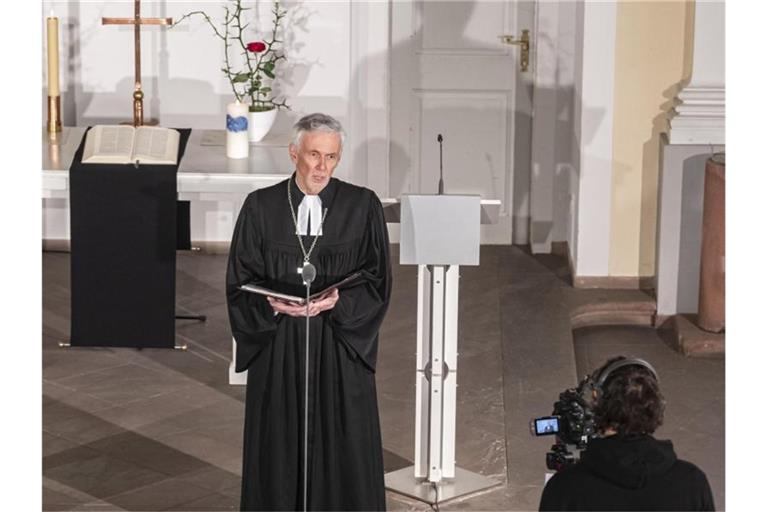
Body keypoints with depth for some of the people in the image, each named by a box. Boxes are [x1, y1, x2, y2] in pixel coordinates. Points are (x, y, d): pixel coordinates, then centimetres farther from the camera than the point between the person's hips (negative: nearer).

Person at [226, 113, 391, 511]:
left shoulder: (363, 206, -1)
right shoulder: (261, 207, 1)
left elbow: (377, 280, -1)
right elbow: (240, 280, 2)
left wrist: (339, 300, -19)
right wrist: (271, 303, -17)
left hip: (341, 347, 0)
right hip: (278, 347, 1)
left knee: (343, 445, 4)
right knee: (280, 445, 6)